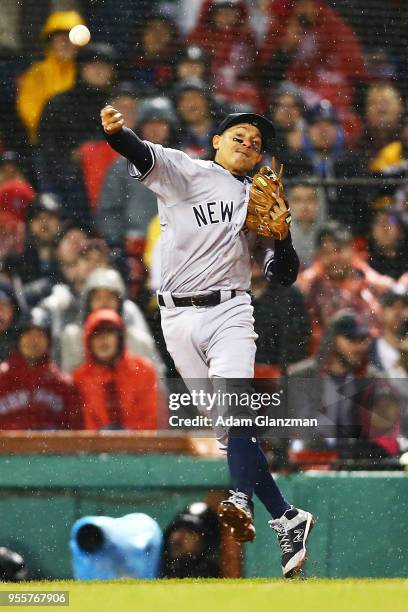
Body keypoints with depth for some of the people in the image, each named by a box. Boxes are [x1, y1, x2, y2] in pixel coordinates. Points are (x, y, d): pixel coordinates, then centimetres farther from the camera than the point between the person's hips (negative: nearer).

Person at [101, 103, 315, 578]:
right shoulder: (183, 172, 6)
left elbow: (284, 276, 16)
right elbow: (144, 157, -15)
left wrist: (281, 235, -3)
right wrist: (116, 132, -37)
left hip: (229, 312, 1)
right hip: (178, 319, -1)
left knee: (234, 405, -25)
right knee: (226, 427, -1)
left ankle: (243, 502, -40)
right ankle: (286, 520, 5)